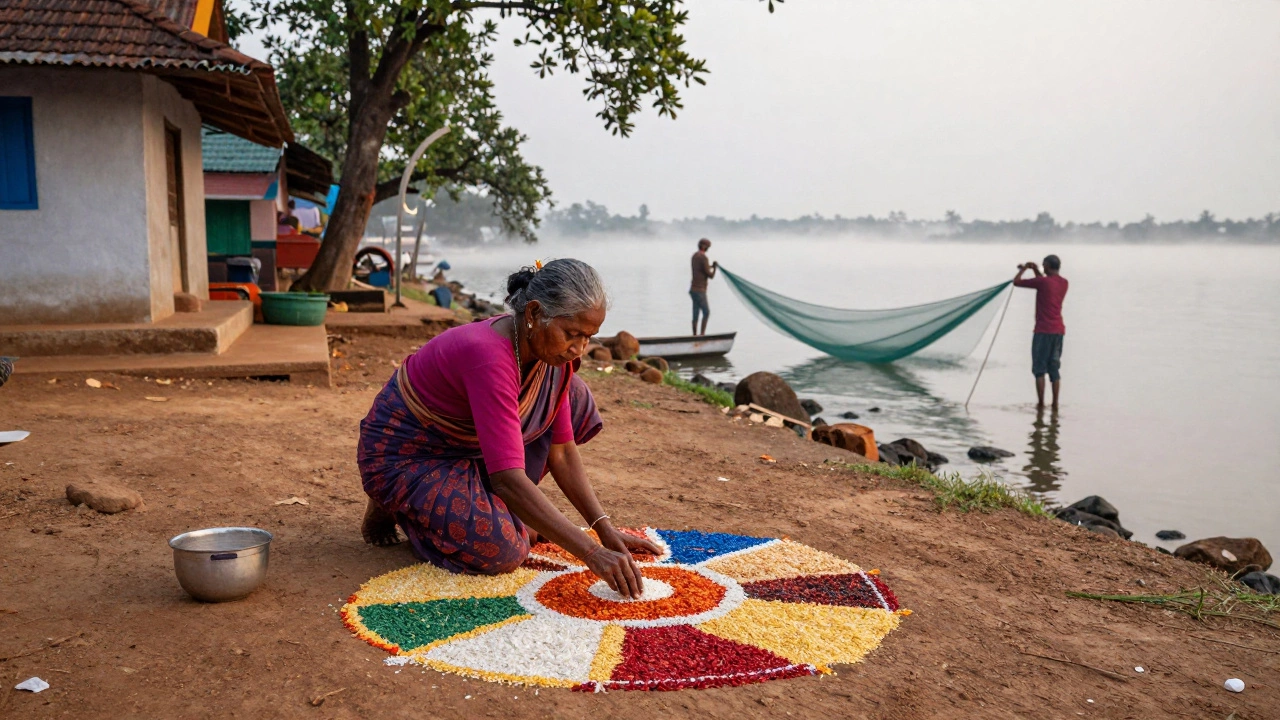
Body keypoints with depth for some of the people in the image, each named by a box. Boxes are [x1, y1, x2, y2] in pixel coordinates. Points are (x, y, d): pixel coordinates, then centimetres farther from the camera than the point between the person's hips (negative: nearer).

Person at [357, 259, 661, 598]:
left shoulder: (549, 350, -10)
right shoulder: (489, 356, -36)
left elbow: (561, 450, -5)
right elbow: (508, 478, -40)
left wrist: (606, 529, -14)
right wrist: (592, 553, -42)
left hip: (469, 446, 8)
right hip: (405, 457, -8)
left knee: (573, 397, -1)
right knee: (502, 551, -27)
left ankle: (497, 506, 5)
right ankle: (392, 505, 1)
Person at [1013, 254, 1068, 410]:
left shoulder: (1042, 282, -12)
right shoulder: (1064, 283, 9)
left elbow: (1016, 281, -4)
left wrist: (1024, 269, 12)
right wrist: (1035, 270, 28)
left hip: (1043, 331, -6)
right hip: (1059, 331, 6)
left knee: (1039, 369, 0)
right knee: (1054, 368, 10)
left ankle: (1041, 403, -3)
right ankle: (1055, 403, 7)